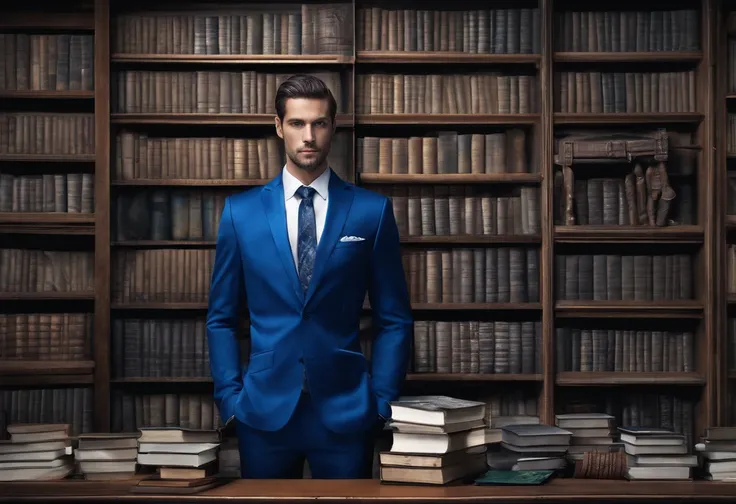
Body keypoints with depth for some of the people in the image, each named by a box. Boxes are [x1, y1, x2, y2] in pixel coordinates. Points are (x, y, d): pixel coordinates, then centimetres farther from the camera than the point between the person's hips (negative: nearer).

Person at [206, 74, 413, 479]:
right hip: (265, 410, 1)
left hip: (345, 411, -1)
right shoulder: (240, 212, 4)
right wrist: (229, 397, 0)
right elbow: (221, 318, 8)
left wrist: (382, 401, -2)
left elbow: (394, 320, 4)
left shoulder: (372, 211, 1)